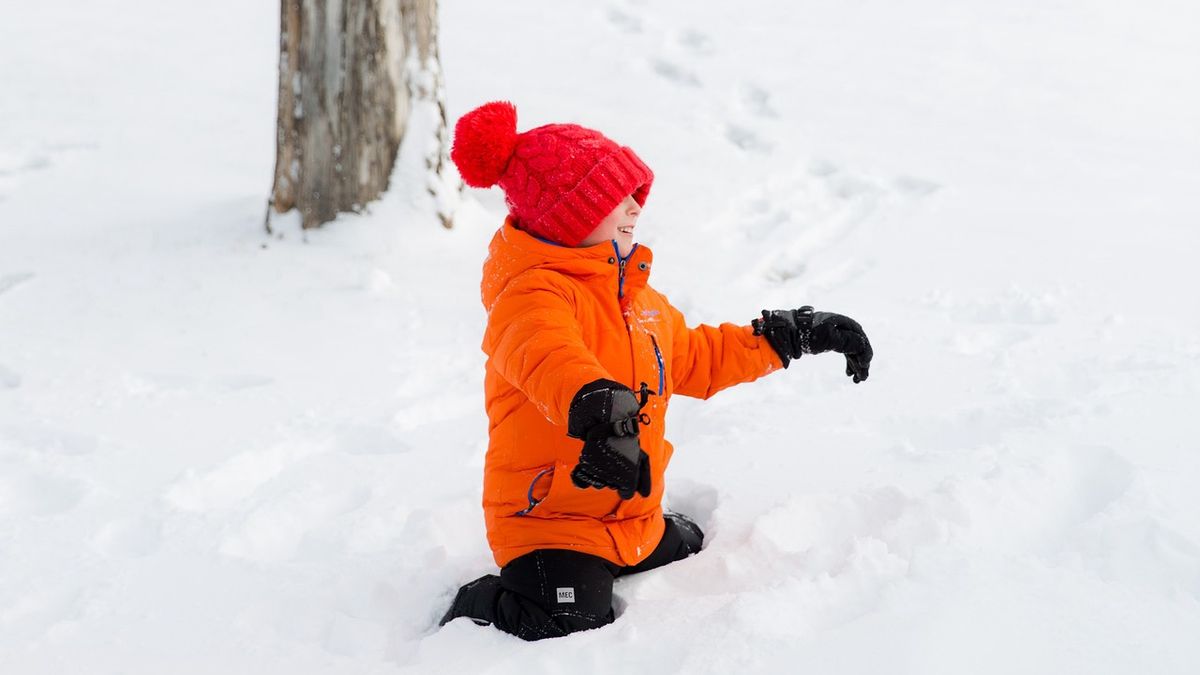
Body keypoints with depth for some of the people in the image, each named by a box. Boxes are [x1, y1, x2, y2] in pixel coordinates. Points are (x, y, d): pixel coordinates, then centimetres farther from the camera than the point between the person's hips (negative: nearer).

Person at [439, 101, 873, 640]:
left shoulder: (635, 294, 12)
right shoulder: (532, 293, -21)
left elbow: (697, 358, 25)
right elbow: (547, 358, -45)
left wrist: (795, 334, 24)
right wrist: (600, 410, -67)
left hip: (634, 519, 9)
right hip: (547, 519, -9)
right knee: (573, 629, -25)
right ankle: (482, 602, 4)